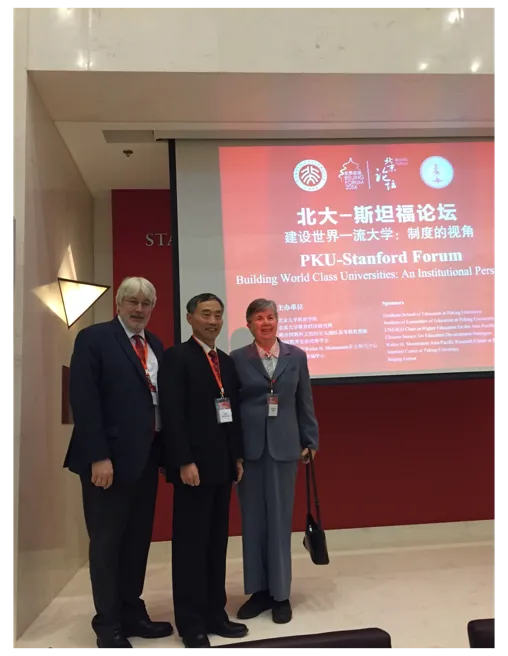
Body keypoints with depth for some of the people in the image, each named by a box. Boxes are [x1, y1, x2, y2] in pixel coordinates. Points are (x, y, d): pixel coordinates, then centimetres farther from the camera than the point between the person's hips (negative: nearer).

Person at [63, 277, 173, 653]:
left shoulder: (156, 346, 12)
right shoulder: (93, 338, -6)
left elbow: (160, 399, 11)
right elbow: (84, 400, -14)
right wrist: (98, 457, -19)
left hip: (147, 457, 6)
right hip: (109, 458, -6)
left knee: (138, 540, 16)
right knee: (106, 543, 8)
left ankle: (131, 613, 31)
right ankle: (108, 624, 23)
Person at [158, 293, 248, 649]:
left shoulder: (226, 361, 14)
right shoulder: (176, 357, -7)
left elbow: (233, 411, 15)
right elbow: (173, 414, -15)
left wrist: (238, 456, 11)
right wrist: (184, 462, -19)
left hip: (222, 465, 7)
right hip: (194, 465, -7)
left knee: (217, 543, 14)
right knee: (191, 544, 3)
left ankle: (215, 613, 26)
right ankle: (191, 623, 17)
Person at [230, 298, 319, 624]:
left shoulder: (296, 356, 5)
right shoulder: (237, 359, 1)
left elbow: (305, 402, 7)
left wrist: (310, 441, 6)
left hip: (284, 446, 0)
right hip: (248, 447, 0)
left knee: (280, 519, 7)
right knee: (253, 520, 10)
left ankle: (281, 593, 21)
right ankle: (259, 589, 25)